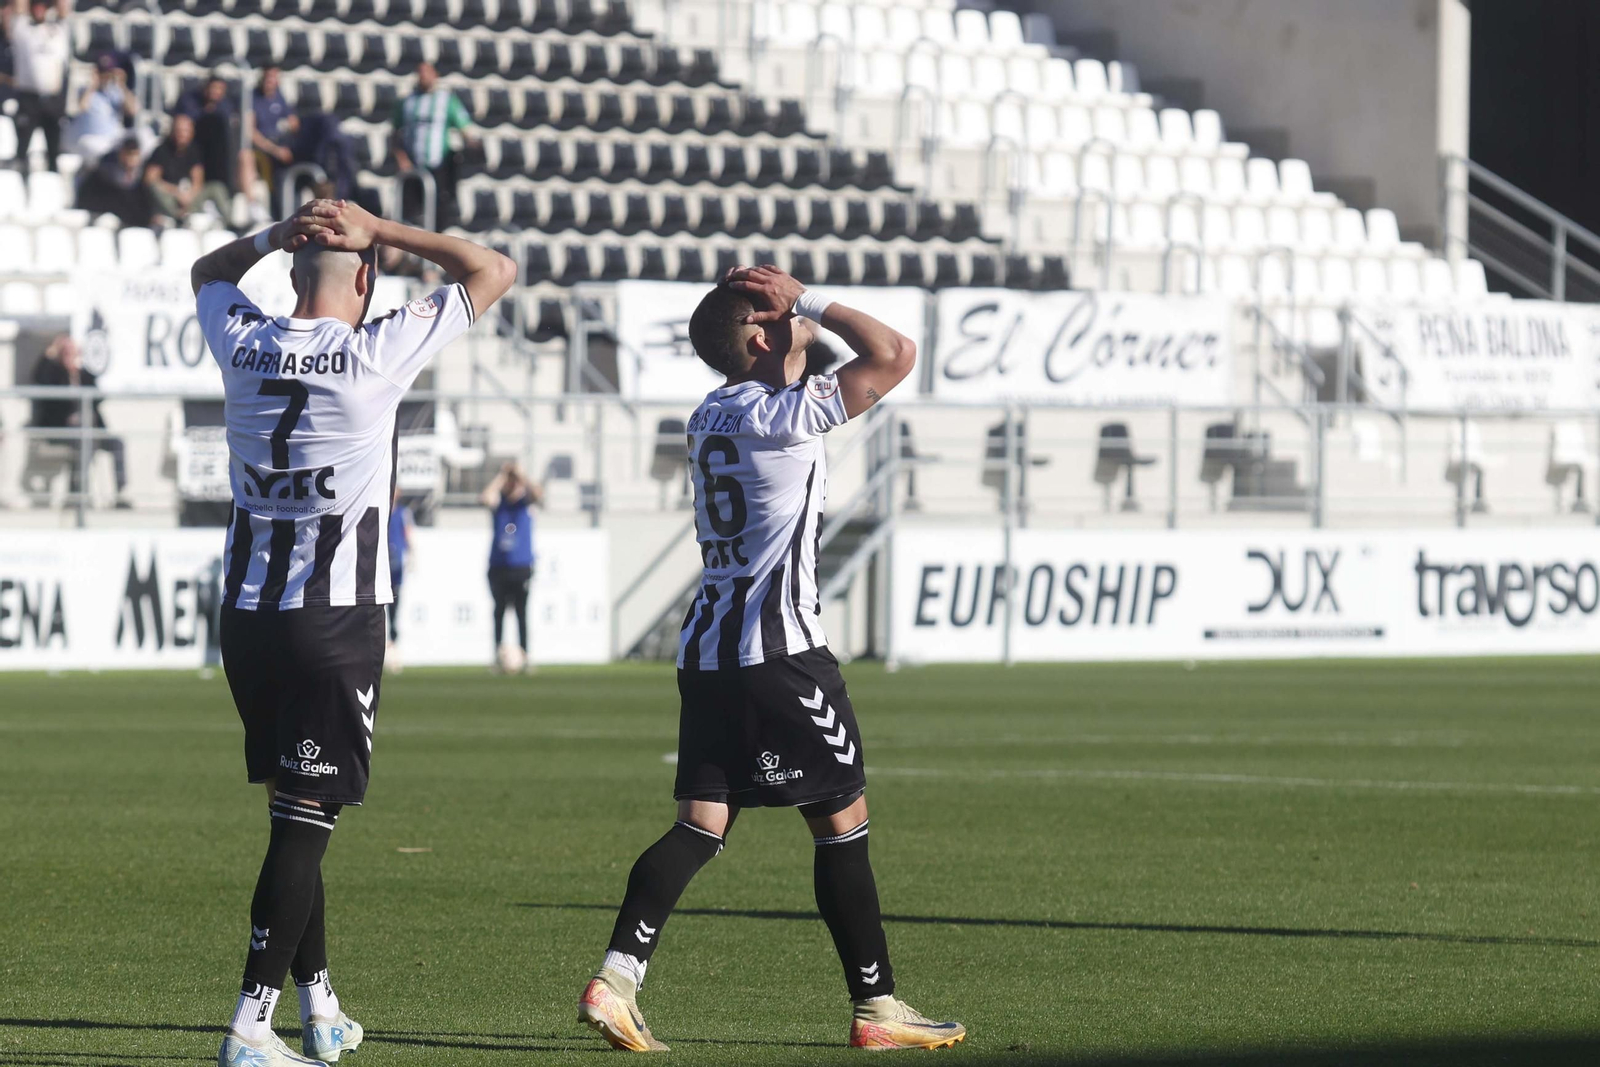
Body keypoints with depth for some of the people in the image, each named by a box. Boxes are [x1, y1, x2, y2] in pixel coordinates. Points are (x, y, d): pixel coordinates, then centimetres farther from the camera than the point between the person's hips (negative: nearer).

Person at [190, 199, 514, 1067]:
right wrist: (380, 232, 1)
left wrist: (279, 234, 12)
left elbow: (208, 273, 27)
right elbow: (494, 272, -1)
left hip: (246, 613, 5)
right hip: (337, 617, -5)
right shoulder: (378, 353, -11)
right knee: (306, 820, -4)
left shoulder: (242, 343, 2)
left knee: (297, 808, 16)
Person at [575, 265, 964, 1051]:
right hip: (779, 654, -8)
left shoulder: (711, 415, 12)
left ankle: (616, 978, -11)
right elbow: (894, 355, -17)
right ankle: (877, 1008, 8)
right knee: (842, 819, 3)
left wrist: (797, 312, 19)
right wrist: (809, 302, -7)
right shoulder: (781, 413, -13)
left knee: (702, 823, 5)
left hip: (707, 652, 8)